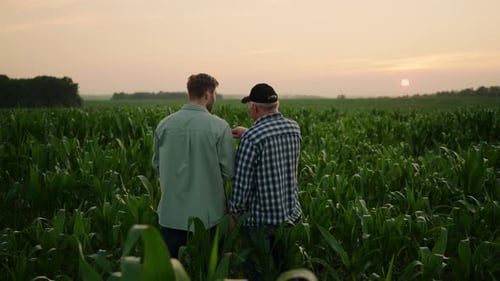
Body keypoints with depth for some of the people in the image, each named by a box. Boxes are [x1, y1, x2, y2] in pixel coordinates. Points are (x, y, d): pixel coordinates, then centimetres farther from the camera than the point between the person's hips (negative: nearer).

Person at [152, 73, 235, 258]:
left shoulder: (164, 125, -3)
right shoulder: (219, 127, -13)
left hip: (172, 213, 3)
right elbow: (229, 172, -10)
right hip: (207, 214, -3)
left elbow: (156, 164, 8)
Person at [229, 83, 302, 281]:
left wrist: (234, 212, -4)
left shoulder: (251, 138, -20)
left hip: (261, 218, -6)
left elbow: (242, 181, -17)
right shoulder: (294, 128, 0)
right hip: (291, 213, 6)